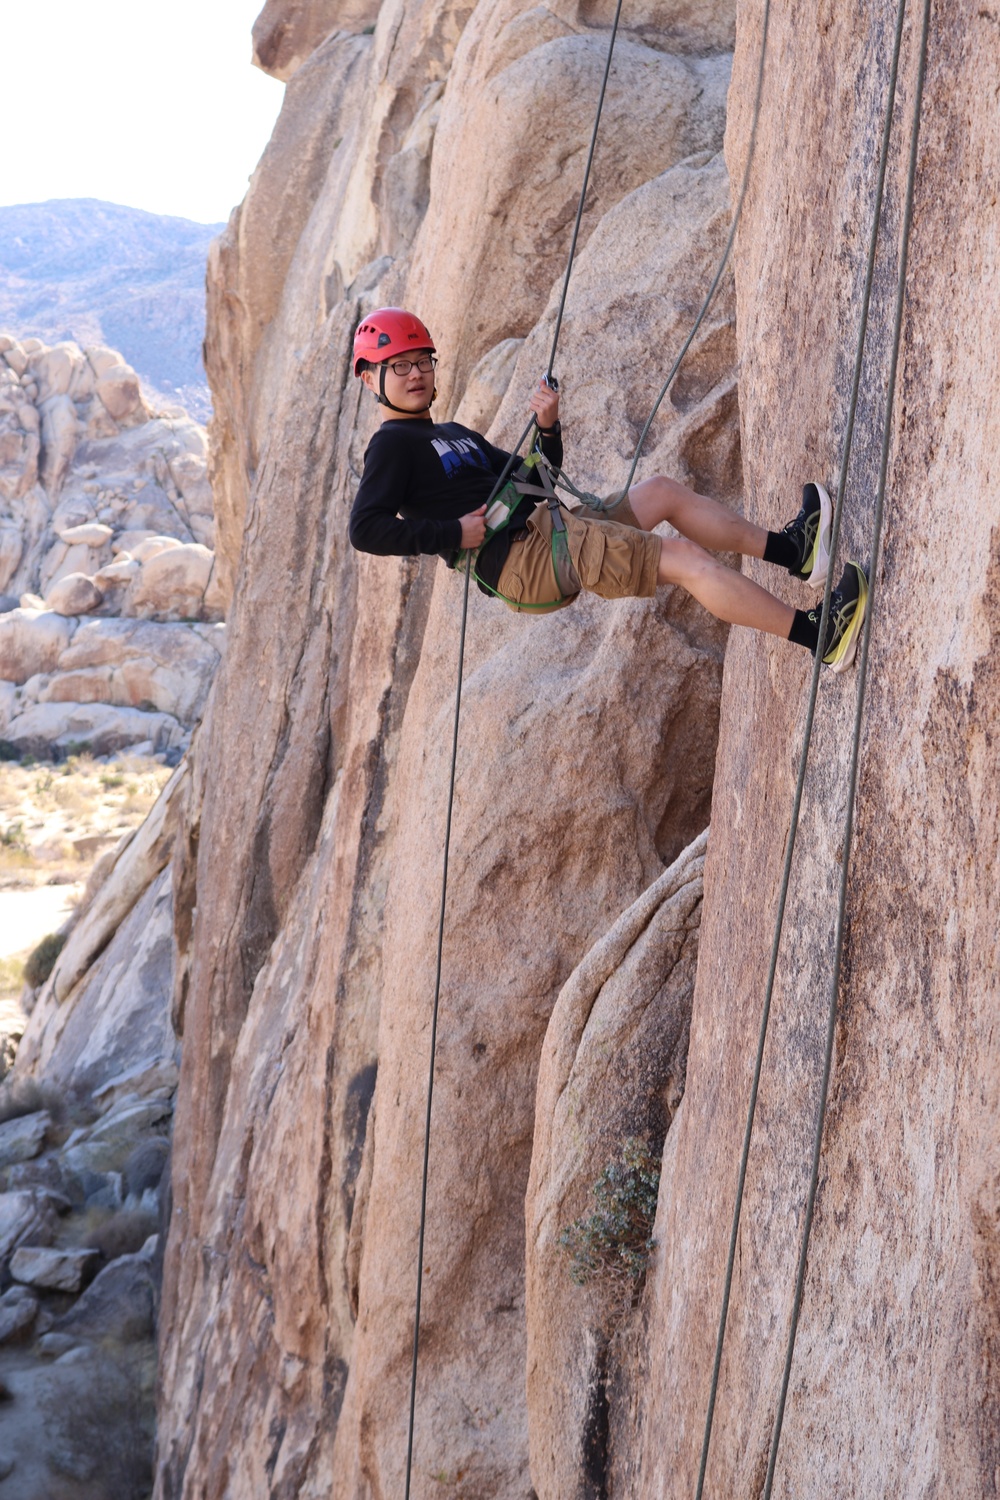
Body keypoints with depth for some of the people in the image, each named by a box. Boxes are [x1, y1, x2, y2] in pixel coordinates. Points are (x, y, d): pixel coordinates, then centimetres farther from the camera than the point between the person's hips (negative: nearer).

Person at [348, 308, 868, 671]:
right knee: (687, 557, -15)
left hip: (549, 532, 10)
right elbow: (365, 529, -18)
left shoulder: (452, 435, 26)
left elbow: (533, 481, 28)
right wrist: (454, 534, -20)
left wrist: (547, 429, 8)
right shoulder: (392, 445, -2)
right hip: (523, 554, -10)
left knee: (663, 490, 13)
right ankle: (818, 635, -16)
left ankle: (790, 550, 14)